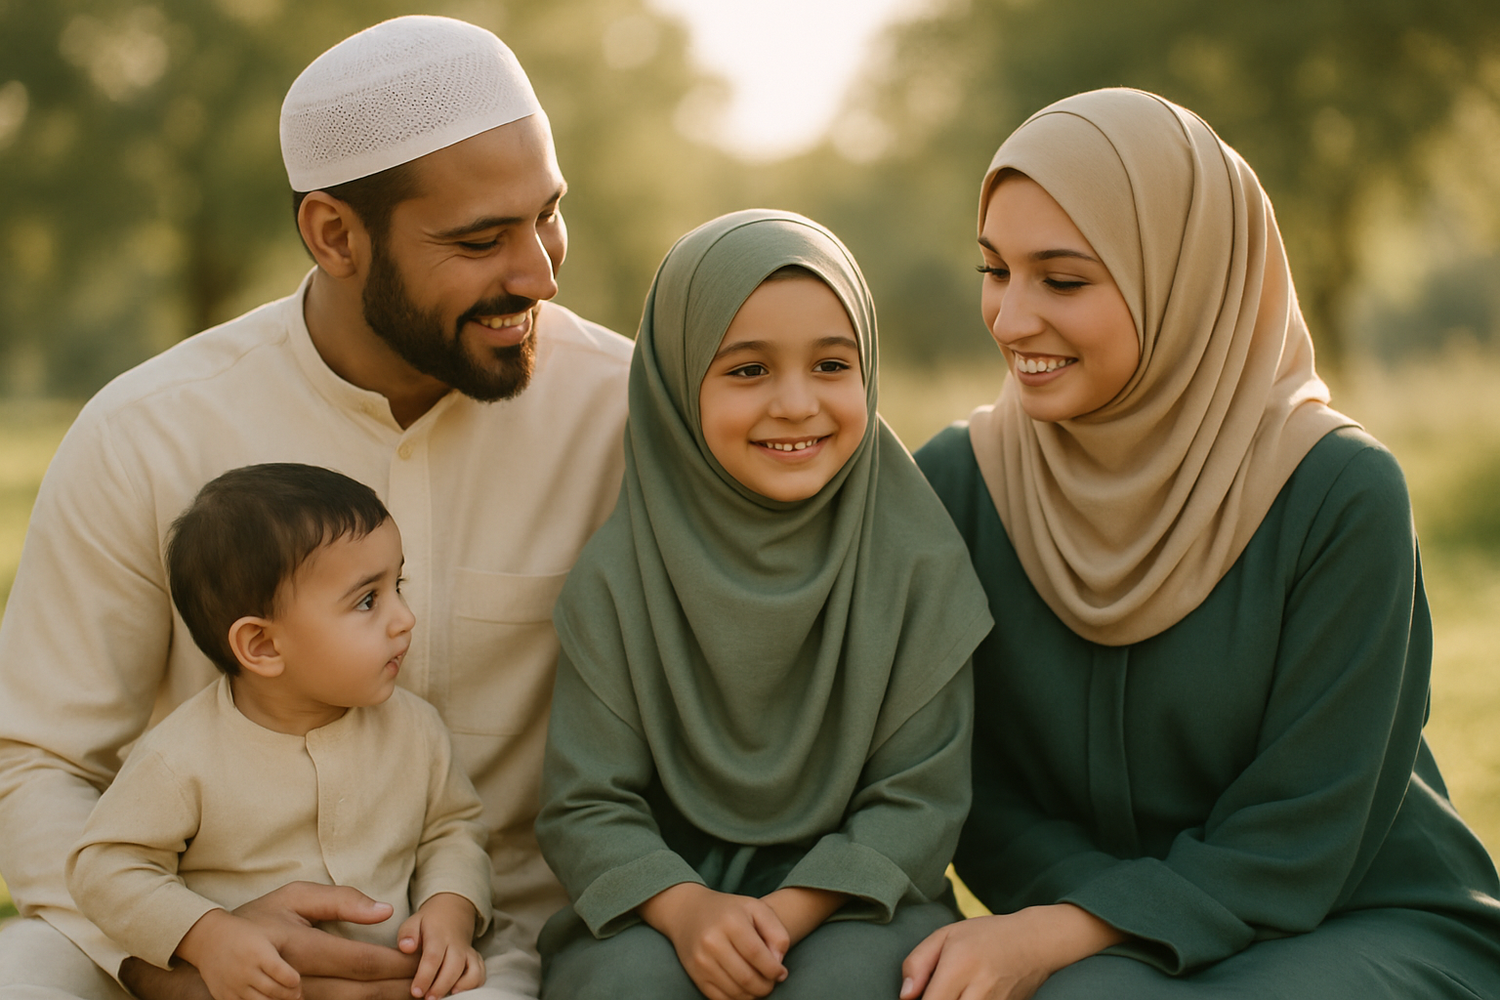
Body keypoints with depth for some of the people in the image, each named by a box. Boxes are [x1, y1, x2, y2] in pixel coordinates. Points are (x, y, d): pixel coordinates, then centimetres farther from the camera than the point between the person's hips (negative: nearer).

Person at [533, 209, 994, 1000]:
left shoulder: (917, 559, -4)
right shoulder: (619, 574, -4)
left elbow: (920, 796, -5)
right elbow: (585, 806, -5)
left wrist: (794, 910, -21)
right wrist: (685, 907, -24)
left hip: (851, 897, 0)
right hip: (662, 896, 0)